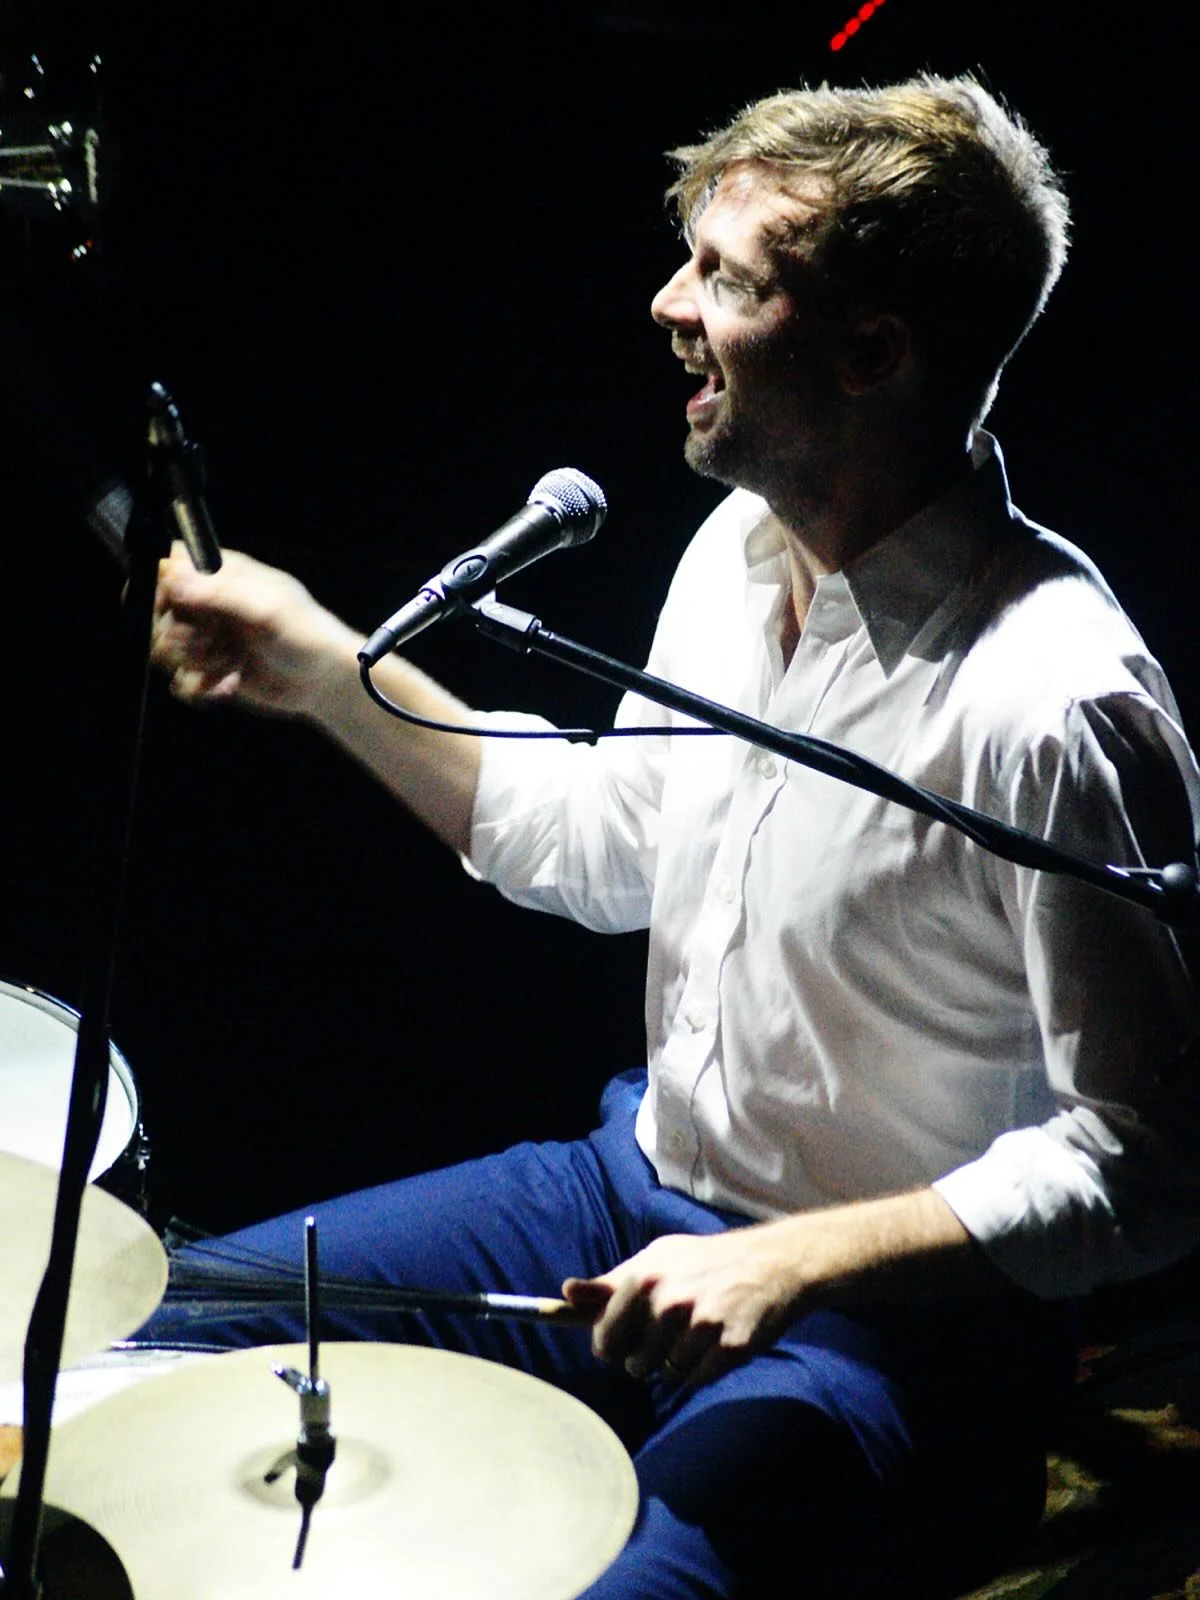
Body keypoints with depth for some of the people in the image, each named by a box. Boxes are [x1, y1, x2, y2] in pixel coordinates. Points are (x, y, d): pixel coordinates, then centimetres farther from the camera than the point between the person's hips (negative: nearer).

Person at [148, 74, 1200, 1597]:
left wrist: (789, 1263, -26)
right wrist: (332, 676, 4)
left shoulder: (1055, 706, -28)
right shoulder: (740, 546, -2)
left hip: (889, 1321, -7)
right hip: (641, 1185, 8)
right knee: (175, 1329, 7)